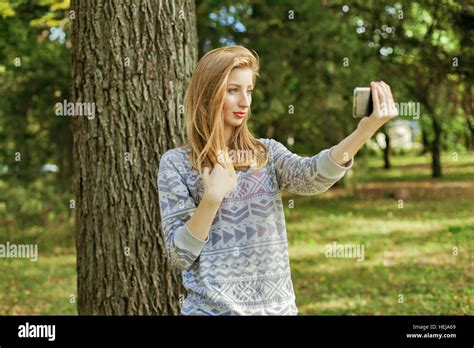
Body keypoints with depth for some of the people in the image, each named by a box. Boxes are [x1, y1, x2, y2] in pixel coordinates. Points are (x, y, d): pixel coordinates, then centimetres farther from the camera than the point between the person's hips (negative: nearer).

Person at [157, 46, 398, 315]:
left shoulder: (267, 153, 6)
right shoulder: (176, 163, -2)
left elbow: (311, 178, -16)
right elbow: (180, 254, -7)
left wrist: (364, 131, -31)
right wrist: (212, 197, -19)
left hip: (277, 305, 3)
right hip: (213, 307, -3)